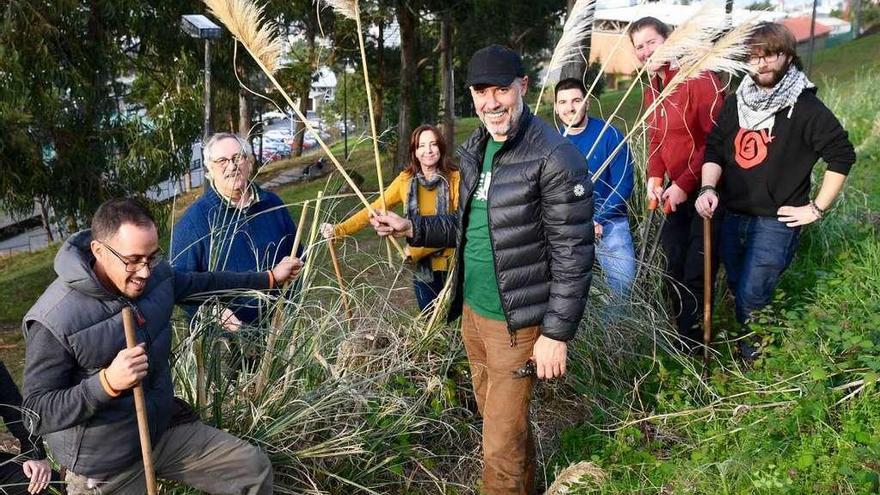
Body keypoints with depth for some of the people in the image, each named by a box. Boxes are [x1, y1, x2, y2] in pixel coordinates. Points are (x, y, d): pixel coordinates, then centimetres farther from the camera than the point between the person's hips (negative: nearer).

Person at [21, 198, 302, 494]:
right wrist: (107, 382, -37)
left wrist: (269, 278, 19)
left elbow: (202, 283, 13)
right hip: (105, 469, -6)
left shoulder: (155, 273, -8)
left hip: (166, 429, 6)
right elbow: (38, 413, -22)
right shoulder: (54, 320, -27)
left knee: (255, 469, 8)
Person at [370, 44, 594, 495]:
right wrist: (411, 227, 5)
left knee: (501, 444, 1)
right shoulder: (473, 149, 5)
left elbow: (573, 255, -18)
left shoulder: (555, 159, -19)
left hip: (515, 321, -8)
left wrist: (557, 334, -17)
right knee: (495, 415, 24)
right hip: (471, 309, 8)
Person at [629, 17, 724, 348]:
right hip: (677, 191, 8)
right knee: (673, 268, 15)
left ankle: (691, 349, 15)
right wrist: (655, 179, 1)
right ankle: (682, 340, 33)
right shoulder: (652, 91, 9)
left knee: (696, 274, -1)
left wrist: (685, 185, -21)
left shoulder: (699, 79, -17)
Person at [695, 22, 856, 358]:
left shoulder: (805, 108, -10)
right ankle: (743, 346, 37)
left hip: (776, 220, -5)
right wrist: (708, 189, -12)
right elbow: (715, 150, 7)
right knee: (737, 289, 17)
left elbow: (842, 156, -8)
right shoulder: (735, 103, 6)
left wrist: (817, 208, -8)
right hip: (732, 215, 6)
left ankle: (754, 362, 18)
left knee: (751, 297, -6)